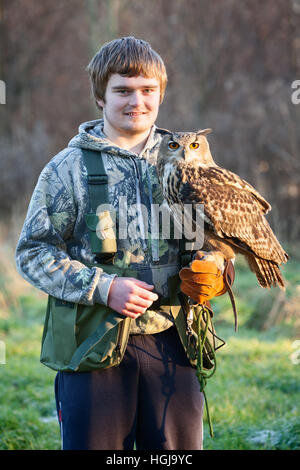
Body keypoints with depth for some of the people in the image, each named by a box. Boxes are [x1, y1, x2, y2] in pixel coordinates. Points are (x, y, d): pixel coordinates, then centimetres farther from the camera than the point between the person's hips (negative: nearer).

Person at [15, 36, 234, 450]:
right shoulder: (69, 167, 0)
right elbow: (33, 252, -2)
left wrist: (213, 271, -4)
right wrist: (103, 288, -15)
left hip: (171, 340, 3)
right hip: (95, 343, -3)